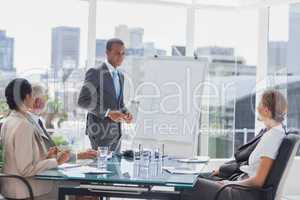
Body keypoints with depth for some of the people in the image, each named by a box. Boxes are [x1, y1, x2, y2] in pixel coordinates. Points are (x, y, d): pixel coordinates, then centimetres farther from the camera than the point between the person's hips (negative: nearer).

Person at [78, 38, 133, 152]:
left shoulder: (120, 76, 15)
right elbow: (83, 101, -15)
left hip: (116, 131, 7)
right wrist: (108, 113, -20)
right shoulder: (95, 73, -8)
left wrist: (126, 113, 2)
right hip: (100, 131, -7)